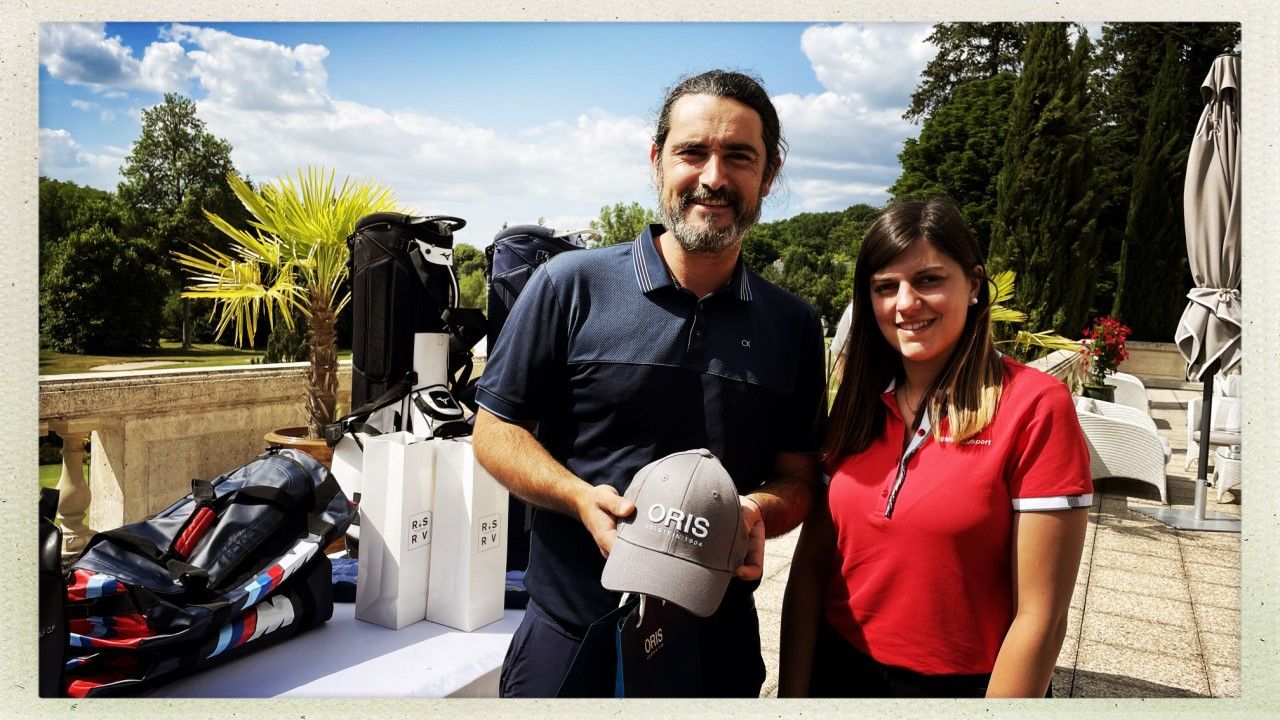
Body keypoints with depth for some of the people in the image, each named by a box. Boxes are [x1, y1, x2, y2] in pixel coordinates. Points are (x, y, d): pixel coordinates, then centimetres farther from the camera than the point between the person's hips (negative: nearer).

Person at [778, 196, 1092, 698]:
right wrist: (790, 696, -6)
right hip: (838, 674, 4)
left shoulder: (1034, 407, -17)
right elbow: (810, 566, -1)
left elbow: (1039, 615, -16)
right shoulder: (857, 404, -2)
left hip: (964, 685, -4)